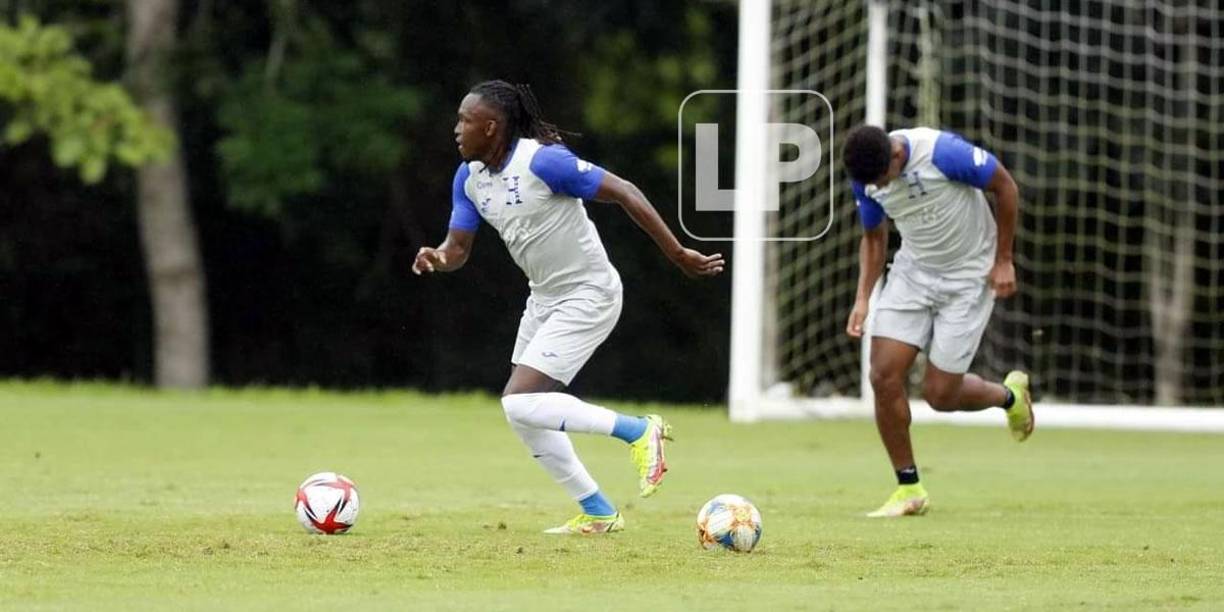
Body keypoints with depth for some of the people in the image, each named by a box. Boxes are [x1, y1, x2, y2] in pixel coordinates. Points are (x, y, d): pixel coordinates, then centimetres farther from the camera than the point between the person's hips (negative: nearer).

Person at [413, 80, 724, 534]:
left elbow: (624, 193, -20)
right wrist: (437, 258, -21)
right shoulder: (469, 177, 1)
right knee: (525, 416, 10)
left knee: (520, 403, -18)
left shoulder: (542, 161, -24)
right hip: (545, 297, 9)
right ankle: (597, 513, 22)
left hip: (587, 296, -9)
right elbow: (457, 246, 5)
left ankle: (639, 431, -6)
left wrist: (677, 254, -19)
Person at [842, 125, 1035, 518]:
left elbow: (1005, 187, -14)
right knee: (884, 375, -10)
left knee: (939, 393, -5)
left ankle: (1009, 396, 29)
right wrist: (863, 298, -2)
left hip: (970, 276, -5)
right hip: (913, 272, 5)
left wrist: (1003, 261, -9)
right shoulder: (865, 181, -10)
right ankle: (908, 489, 4)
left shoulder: (943, 153, -29)